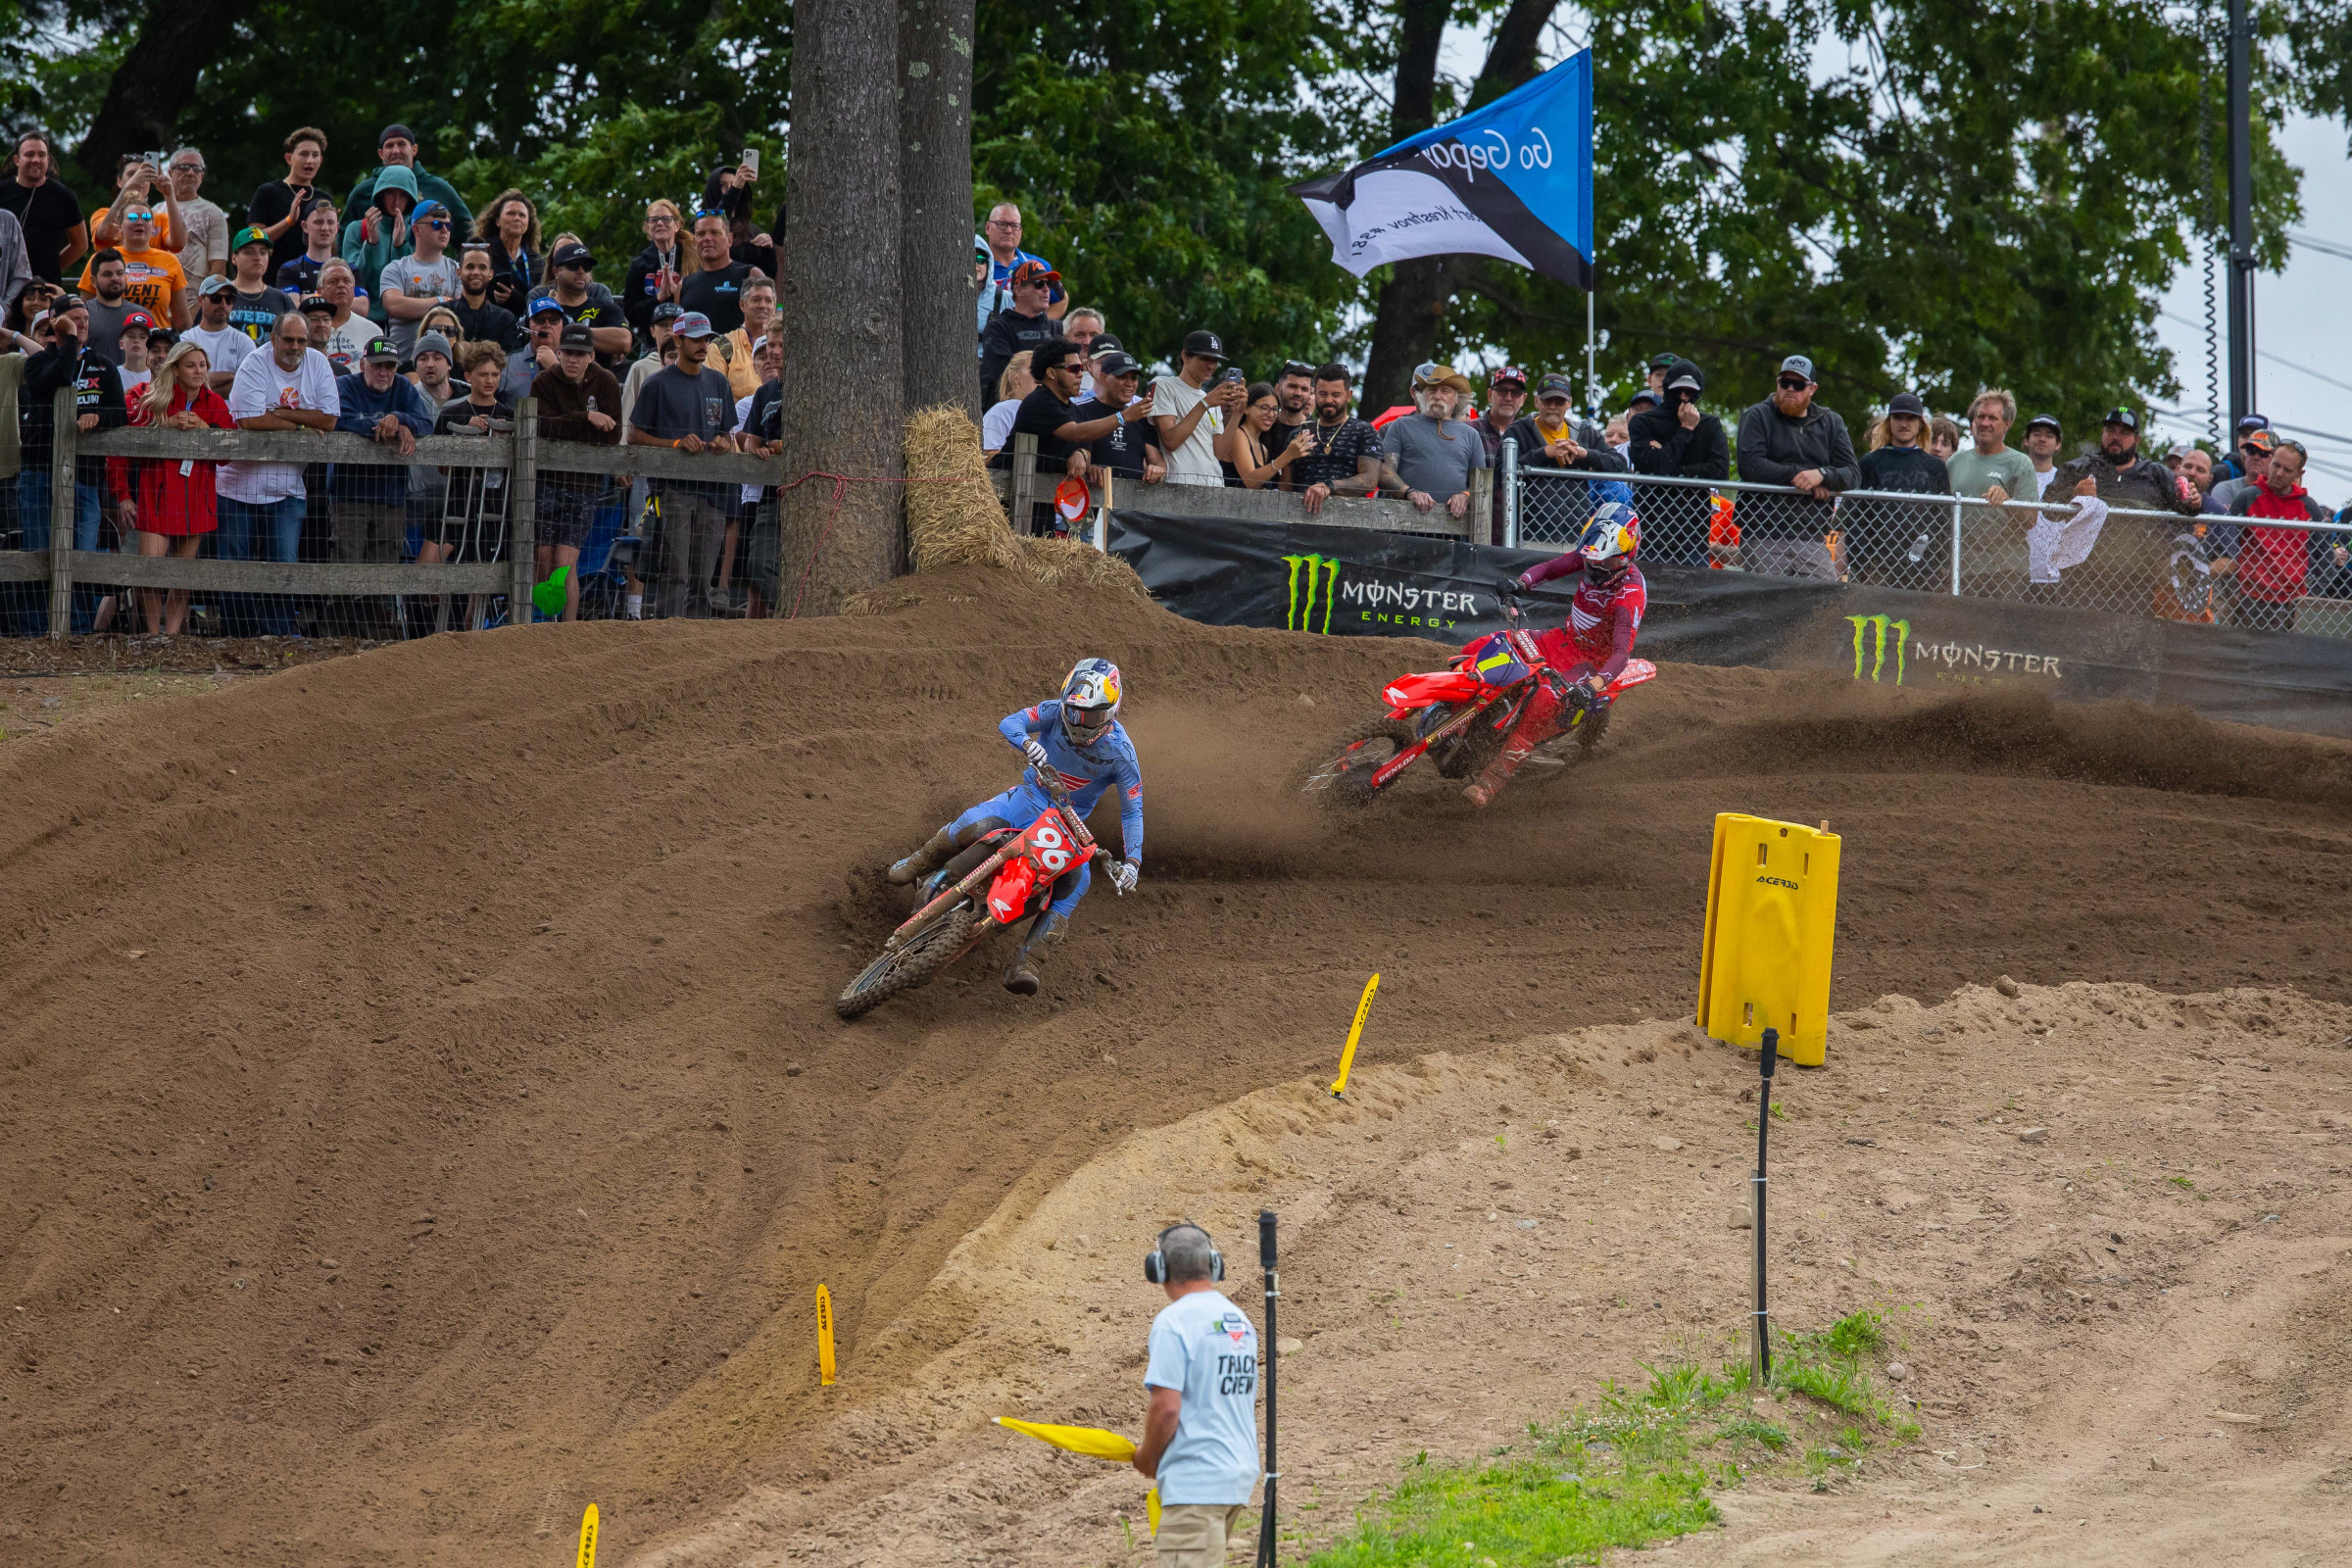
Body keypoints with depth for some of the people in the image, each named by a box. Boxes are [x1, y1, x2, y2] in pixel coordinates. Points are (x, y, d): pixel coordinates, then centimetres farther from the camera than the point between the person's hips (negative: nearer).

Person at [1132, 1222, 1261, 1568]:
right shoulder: (1241, 1322, 13)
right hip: (1239, 1475, 9)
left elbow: (1166, 1408, -19)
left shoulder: (1173, 1321, -13)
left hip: (1194, 1484, -9)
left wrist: (1146, 1458, -1)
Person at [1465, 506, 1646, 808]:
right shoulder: (1589, 555, -8)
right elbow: (1548, 568, 6)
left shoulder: (1630, 594, -28)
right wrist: (1521, 582, -16)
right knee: (1476, 651, -6)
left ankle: (1492, 782, -36)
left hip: (1593, 661, -8)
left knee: (1545, 702, -37)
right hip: (1566, 639, 8)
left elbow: (1622, 652, -35)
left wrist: (1594, 686, -52)